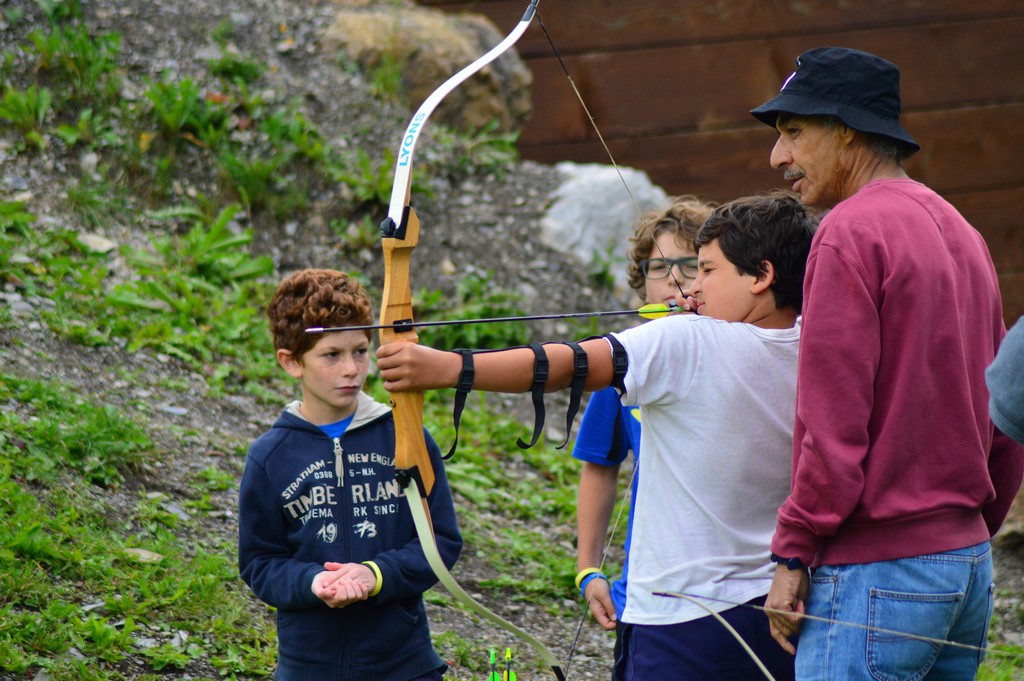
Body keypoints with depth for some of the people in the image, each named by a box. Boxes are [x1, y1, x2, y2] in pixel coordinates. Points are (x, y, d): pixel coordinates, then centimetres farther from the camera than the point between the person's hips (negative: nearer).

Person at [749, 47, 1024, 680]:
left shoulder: (851, 233, -11)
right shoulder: (960, 232, 17)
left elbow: (835, 421, -16)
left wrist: (792, 555, -10)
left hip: (876, 575, -9)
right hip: (970, 565, 9)